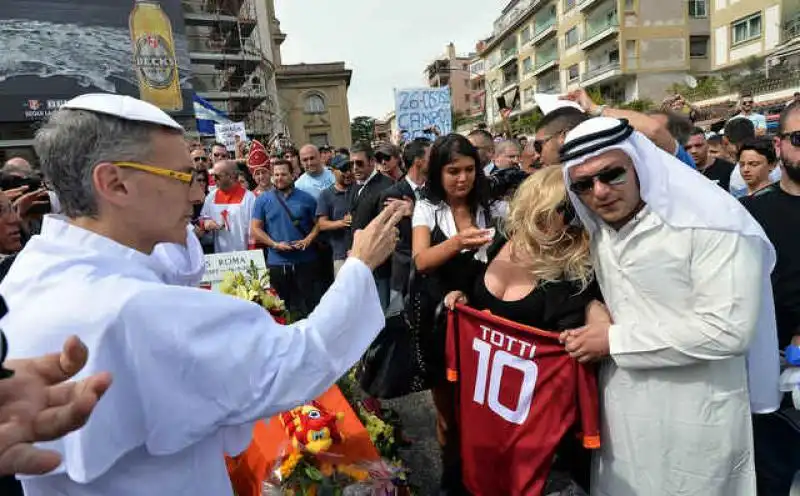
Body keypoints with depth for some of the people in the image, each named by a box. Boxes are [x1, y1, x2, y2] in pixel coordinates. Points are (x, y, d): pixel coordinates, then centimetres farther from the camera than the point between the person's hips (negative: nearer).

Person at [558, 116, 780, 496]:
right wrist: (592, 329, 0)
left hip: (694, 417, -6)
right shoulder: (599, 232, 4)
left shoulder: (712, 221, -19)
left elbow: (728, 330, -26)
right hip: (622, 409, 7)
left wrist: (615, 340, -20)